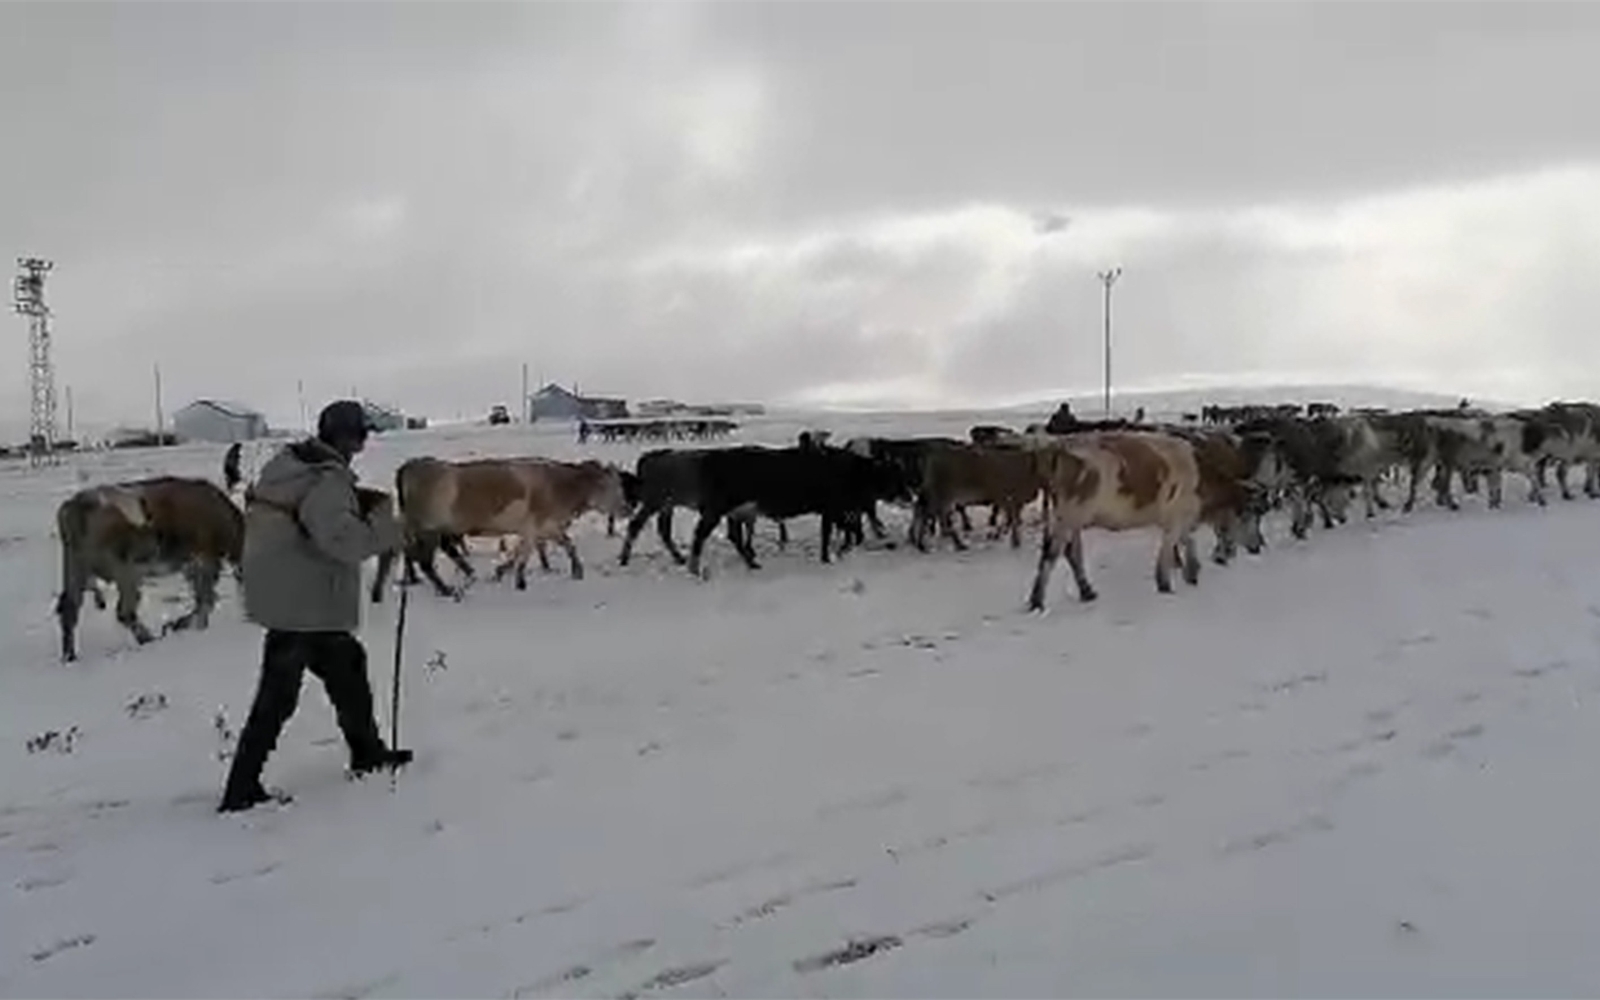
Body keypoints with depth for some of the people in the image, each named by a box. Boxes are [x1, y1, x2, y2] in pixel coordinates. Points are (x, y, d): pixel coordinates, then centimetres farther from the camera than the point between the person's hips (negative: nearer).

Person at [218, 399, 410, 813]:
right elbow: (341, 538, -33)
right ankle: (241, 790, 7)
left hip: (285, 598, 10)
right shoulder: (327, 481, -22)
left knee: (347, 666, 20)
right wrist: (390, 531, -19)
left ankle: (367, 754, 34)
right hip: (302, 606, -9)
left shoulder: (285, 464, 5)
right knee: (277, 697, -1)